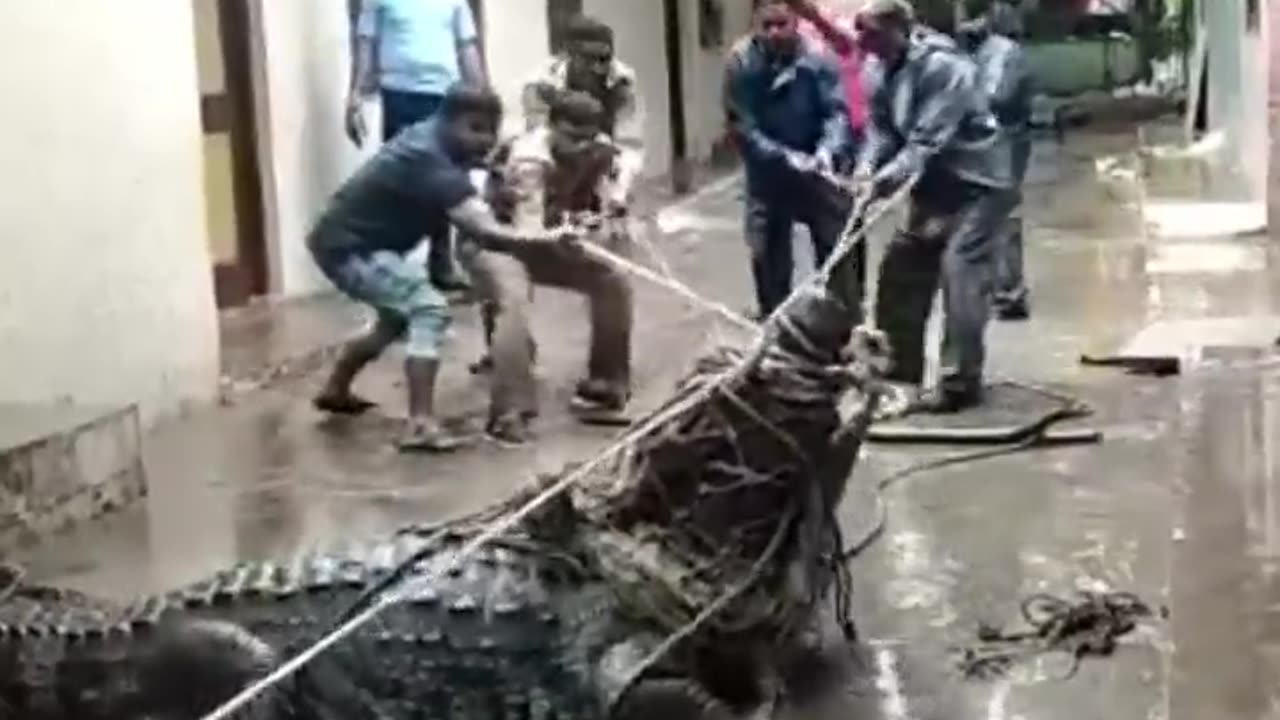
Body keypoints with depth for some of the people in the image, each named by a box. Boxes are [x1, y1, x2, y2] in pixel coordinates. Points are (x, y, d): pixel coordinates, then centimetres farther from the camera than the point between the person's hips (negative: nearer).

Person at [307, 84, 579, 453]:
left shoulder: (428, 136, 3)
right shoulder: (434, 165, -27)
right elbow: (487, 233, -36)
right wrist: (547, 237, -36)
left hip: (345, 237, 10)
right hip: (348, 246, -10)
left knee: (399, 315, 30)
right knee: (429, 310, -22)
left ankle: (335, 391, 46)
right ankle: (421, 425, -28)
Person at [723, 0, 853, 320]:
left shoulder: (818, 59, -16)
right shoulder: (741, 62, -16)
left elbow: (837, 111, -17)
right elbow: (742, 125, -17)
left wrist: (827, 150, -36)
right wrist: (786, 157, -26)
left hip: (816, 170, 0)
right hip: (768, 173, 0)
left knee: (835, 250, 8)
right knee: (768, 256, 8)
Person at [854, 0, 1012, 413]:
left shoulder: (941, 67, -26)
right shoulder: (880, 70, 0)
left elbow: (930, 139, -30)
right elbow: (881, 129, 0)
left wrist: (890, 177, -37)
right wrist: (867, 168, -18)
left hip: (973, 181, -9)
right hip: (932, 185, 9)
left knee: (959, 274, -15)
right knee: (901, 270, 9)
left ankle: (960, 381, -11)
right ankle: (900, 371, 20)